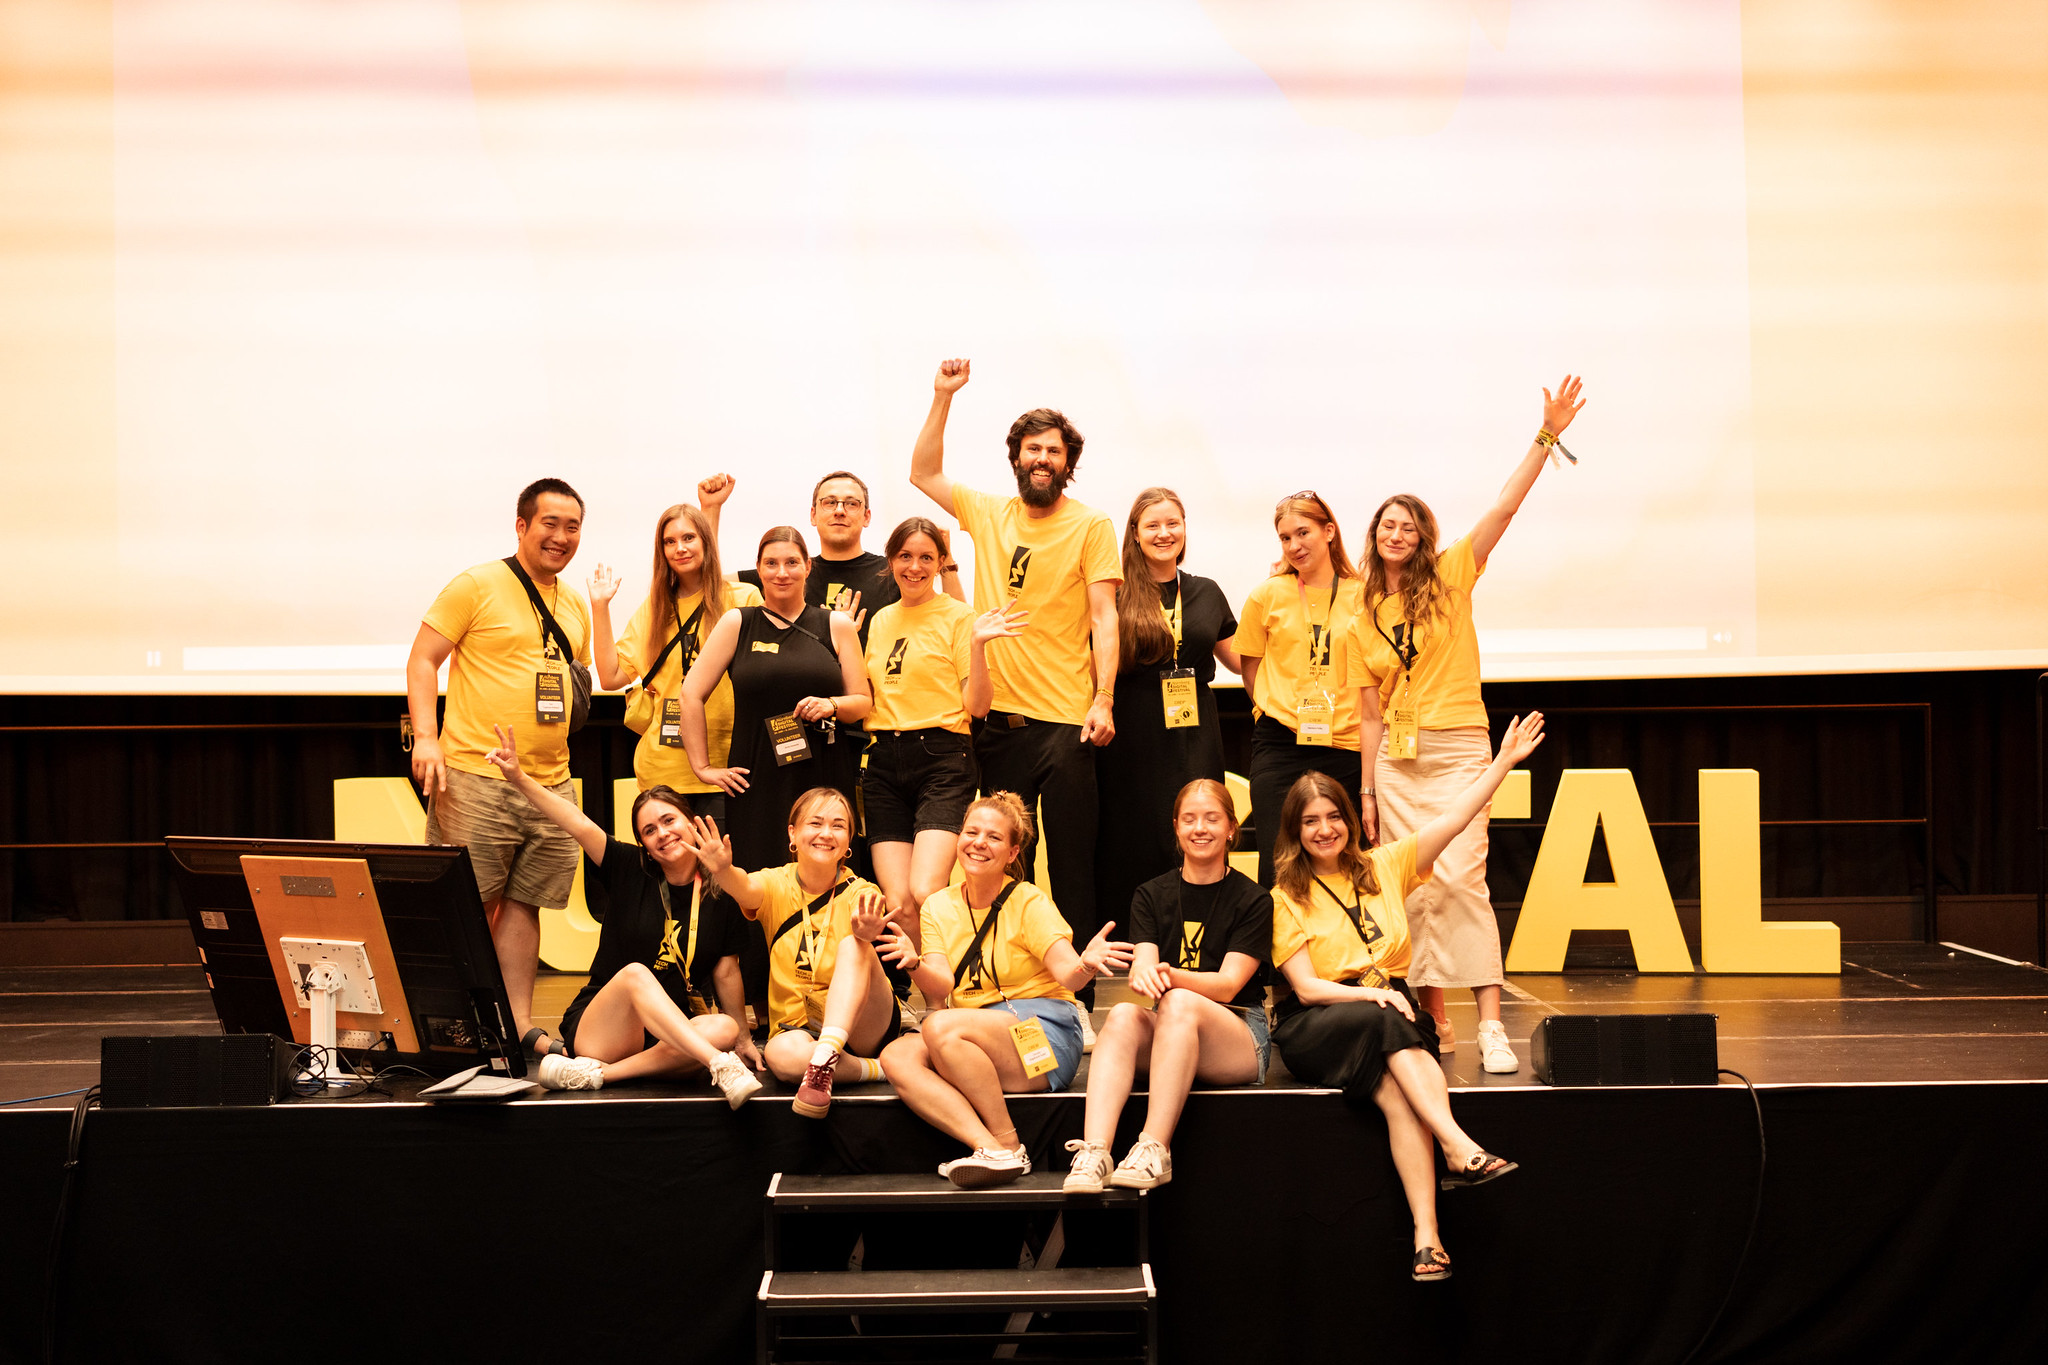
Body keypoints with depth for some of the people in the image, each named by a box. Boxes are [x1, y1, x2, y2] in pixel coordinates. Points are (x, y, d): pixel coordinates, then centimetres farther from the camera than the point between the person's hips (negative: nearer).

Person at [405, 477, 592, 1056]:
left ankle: (519, 1022, 13)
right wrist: (426, 737, -16)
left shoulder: (575, 607, 17)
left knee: (523, 903, 9)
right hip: (475, 775, -6)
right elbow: (421, 661, -5)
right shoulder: (476, 586, -3)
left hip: (550, 781, 6)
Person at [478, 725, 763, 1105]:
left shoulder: (720, 896, 5)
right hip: (597, 1025, -2)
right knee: (635, 973, -33)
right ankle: (719, 1065, -46)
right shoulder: (630, 871, 2)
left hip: (671, 1036, 2)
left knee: (723, 1029, -30)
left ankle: (596, 1072, -35)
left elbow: (726, 974, 11)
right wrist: (519, 780, -23)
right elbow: (579, 825, -11)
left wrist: (742, 1039, 14)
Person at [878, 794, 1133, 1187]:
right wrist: (915, 964, -24)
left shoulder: (1029, 902, -3)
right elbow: (939, 988, -1)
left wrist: (1085, 965, -36)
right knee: (897, 1055, -23)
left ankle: (1008, 1145, -21)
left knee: (941, 1027, -30)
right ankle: (988, 1148, -38)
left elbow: (1068, 975, -12)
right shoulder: (939, 906, 10)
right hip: (974, 1044, 5)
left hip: (1043, 1033, -5)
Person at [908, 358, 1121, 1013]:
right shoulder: (988, 513, 12)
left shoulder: (1091, 526, 1)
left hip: (1064, 719, -4)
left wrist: (1103, 699, -14)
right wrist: (944, 398, 12)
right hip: (998, 716, 4)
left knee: (1071, 866, -1)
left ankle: (1078, 998, 5)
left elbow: (1104, 616, -4)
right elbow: (923, 472, 20)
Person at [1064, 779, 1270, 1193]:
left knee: (1179, 1003, -35)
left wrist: (1169, 976, -29)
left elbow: (1228, 984, -9)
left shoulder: (1254, 900, 3)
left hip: (1239, 1039, -2)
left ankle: (1154, 1149, -44)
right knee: (1123, 1015, -32)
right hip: (1166, 1034, 3)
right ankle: (1094, 1149, -48)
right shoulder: (1151, 896, 13)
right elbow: (1142, 968, -3)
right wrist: (1144, 976, -29)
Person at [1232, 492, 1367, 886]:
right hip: (1280, 746, -1)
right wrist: (1280, 712, 3)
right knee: (1277, 866, -7)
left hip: (1345, 747, 1)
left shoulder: (1361, 595, 5)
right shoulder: (1268, 595, 6)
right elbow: (1251, 672, 13)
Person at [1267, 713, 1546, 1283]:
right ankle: (1460, 1149, -46)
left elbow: (1452, 820, 10)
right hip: (1314, 1027, -2)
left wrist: (1505, 760, 4)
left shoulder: (1383, 867, 15)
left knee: (1396, 1092, -32)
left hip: (1389, 1012, 2)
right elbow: (1306, 987, -3)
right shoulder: (1286, 897, 5)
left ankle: (1427, 1236, -43)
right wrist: (1370, 996, -19)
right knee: (1386, 1024, -36)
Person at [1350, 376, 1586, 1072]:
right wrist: (1367, 791, 8)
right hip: (1395, 759, 4)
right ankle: (1435, 1020, 11)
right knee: (1412, 891, 2)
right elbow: (1371, 713, 12)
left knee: (1460, 879, -16)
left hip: (1456, 747, -4)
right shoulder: (1362, 624, 12)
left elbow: (1504, 507, -6)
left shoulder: (1450, 577, 3)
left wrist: (1546, 437, -15)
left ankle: (1491, 1026, -17)